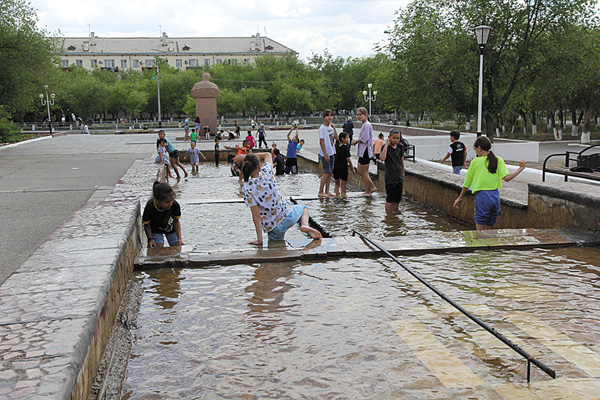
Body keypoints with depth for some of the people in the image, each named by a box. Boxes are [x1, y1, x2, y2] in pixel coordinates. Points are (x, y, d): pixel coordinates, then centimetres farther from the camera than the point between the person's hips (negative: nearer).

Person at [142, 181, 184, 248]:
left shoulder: (175, 205, -33)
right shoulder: (150, 207, -35)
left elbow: (176, 221, -15)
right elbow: (147, 225, -16)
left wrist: (179, 239, -20)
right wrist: (150, 239, -28)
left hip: (171, 228, 2)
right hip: (156, 230, -2)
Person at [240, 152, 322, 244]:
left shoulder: (246, 189, -16)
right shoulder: (266, 173, -10)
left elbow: (256, 215, -17)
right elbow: (268, 154, 14)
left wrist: (259, 239, -11)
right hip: (288, 214, 2)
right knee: (303, 208, 33)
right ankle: (305, 225, -1)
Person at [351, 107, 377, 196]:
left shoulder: (366, 125, -16)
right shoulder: (365, 124, 16)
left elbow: (364, 139, -21)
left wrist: (356, 141, -7)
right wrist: (357, 141, 6)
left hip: (365, 151, -10)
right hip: (363, 151, 10)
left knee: (364, 172, -2)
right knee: (359, 171, 14)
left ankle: (368, 192, 9)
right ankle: (372, 187, 18)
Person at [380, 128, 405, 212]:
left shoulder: (400, 146, 6)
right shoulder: (386, 147, -9)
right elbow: (382, 158, -30)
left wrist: (403, 176, 15)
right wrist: (387, 144, -25)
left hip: (399, 177, 5)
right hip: (390, 178, -5)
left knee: (397, 199, 10)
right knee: (390, 200, -4)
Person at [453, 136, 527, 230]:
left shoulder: (476, 161, -1)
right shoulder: (498, 160, 6)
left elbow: (467, 183, 6)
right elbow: (506, 177, -6)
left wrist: (460, 198, 18)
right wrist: (521, 168, 7)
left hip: (482, 196, -4)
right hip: (495, 197, 4)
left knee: (480, 232, 1)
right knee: (488, 230, 15)